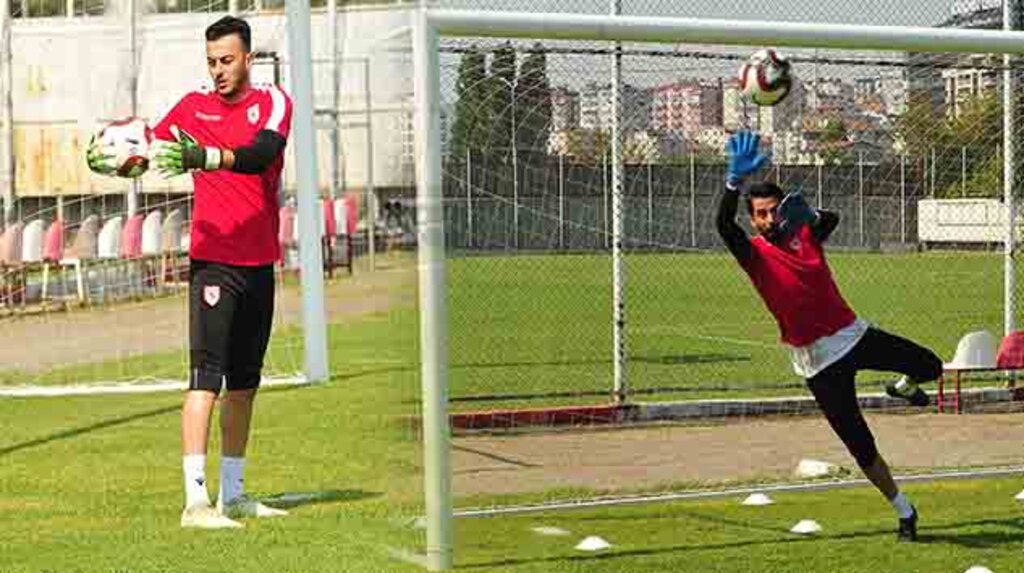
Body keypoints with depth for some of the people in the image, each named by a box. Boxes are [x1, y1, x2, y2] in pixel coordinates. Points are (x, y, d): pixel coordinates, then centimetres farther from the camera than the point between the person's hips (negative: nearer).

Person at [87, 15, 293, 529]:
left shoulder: (273, 102, 1)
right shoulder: (193, 106, 3)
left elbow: (263, 152, -18)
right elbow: (152, 146, -4)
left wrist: (207, 157, -35)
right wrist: (114, 152, -27)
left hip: (260, 263, 3)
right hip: (213, 260, -3)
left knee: (244, 384, 11)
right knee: (206, 376, -12)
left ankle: (232, 495, 21)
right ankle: (195, 501, -16)